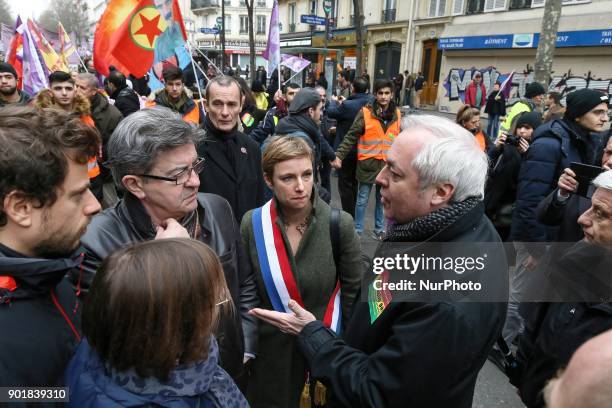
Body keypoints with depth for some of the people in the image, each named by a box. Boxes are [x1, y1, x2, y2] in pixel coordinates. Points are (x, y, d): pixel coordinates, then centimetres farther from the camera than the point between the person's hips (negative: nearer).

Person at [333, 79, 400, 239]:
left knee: (382, 199, 16)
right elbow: (351, 137, -8)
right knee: (362, 200, 7)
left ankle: (379, 229, 33)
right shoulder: (365, 112, -9)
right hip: (368, 163, -3)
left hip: (388, 164, 3)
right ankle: (357, 230, 22)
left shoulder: (397, 114, 3)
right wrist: (339, 155, -16)